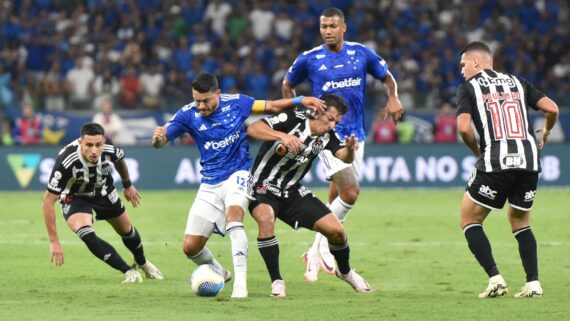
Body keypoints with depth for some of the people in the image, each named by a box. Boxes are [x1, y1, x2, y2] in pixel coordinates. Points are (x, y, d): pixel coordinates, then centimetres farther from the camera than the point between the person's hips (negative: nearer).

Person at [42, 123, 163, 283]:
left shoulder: (109, 151, -30)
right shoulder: (67, 161, -41)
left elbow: (120, 159, 0)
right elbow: (48, 201, -35)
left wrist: (127, 185, 16)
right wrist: (54, 242, -36)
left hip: (103, 191, 4)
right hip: (74, 197, -4)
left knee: (126, 229, 18)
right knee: (87, 235, -29)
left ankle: (142, 263, 51)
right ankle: (129, 272, -18)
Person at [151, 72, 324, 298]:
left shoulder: (235, 103, -7)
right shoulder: (188, 114, -8)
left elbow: (272, 106, 5)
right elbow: (161, 141, -11)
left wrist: (300, 100, -9)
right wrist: (158, 137, -35)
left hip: (237, 175, -2)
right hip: (210, 184, 2)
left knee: (233, 217, -33)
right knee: (190, 247, -2)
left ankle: (240, 283, -32)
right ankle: (217, 272, 31)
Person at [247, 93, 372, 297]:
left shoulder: (326, 136, -1)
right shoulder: (292, 120, -18)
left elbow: (345, 157, -15)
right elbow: (253, 129, -27)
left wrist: (350, 149, -38)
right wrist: (283, 136, -41)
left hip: (292, 192, 6)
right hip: (263, 187, -6)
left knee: (336, 230, -1)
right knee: (266, 219, -38)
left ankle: (345, 272, 31)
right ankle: (276, 282, -25)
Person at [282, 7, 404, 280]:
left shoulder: (362, 54, 3)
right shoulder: (309, 59, -4)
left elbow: (387, 77, 17)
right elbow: (287, 86, 13)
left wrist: (393, 98, -2)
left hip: (355, 135, 4)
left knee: (337, 199, 8)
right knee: (350, 192, -19)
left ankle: (314, 253, 20)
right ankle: (322, 243, -3)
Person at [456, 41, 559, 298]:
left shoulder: (469, 87, 6)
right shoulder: (516, 82, 17)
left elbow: (464, 127, -8)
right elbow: (552, 108, 9)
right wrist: (545, 133, 29)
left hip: (495, 162, -4)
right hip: (529, 161, 5)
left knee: (469, 221, 10)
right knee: (520, 221, 23)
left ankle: (495, 279, -5)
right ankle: (533, 283, 9)